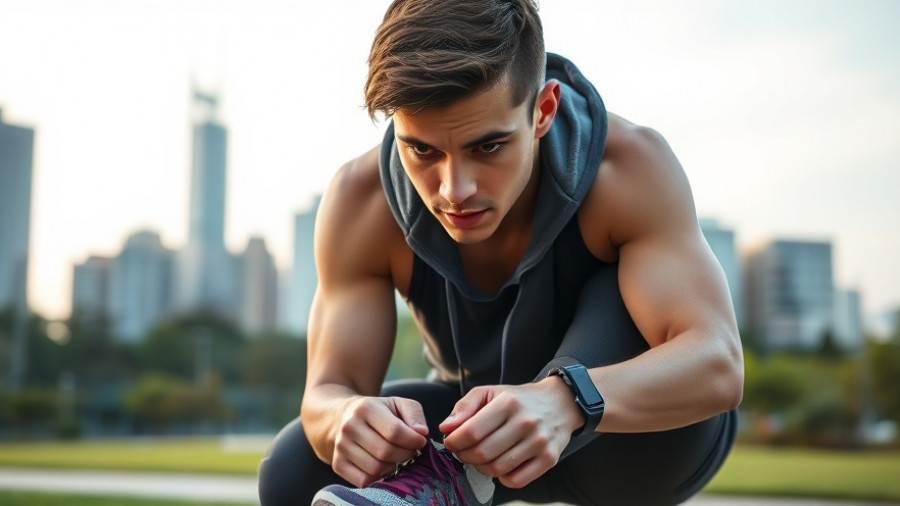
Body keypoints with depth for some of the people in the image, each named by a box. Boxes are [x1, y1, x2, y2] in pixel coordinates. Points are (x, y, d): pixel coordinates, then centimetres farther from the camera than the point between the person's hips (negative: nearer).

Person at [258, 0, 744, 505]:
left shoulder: (627, 168, -30)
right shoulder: (361, 201, -23)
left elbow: (716, 364, -39)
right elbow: (329, 389, -22)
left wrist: (566, 402, -59)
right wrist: (350, 417, -48)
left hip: (644, 439, -2)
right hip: (480, 416, 3)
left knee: (626, 291, -32)